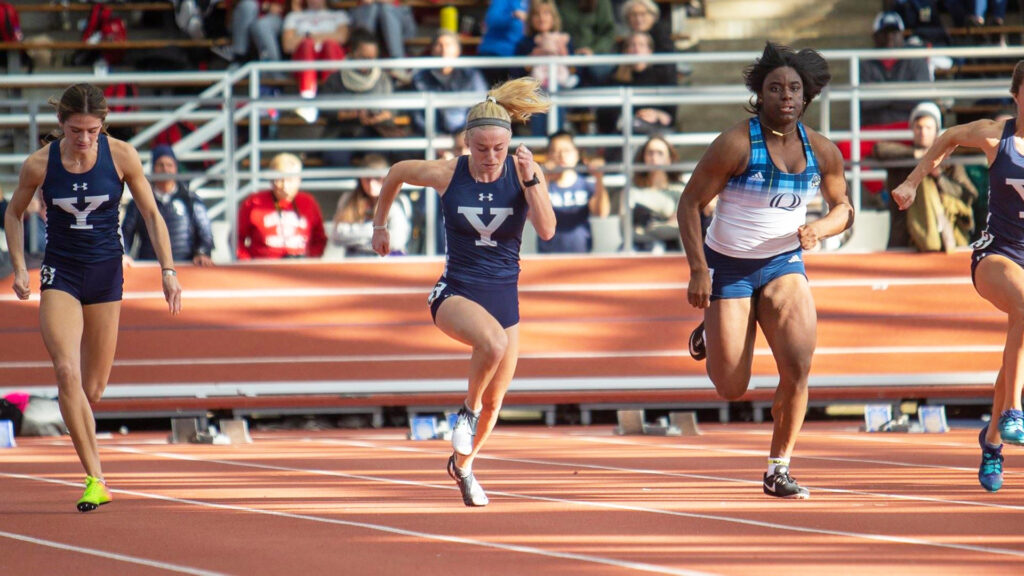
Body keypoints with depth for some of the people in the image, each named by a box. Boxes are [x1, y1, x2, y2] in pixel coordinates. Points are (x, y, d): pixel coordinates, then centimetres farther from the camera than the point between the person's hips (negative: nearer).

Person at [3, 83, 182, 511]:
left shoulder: (121, 156, -8)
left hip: (106, 272, 1)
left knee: (94, 387, 4)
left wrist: (168, 271, -6)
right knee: (67, 371, -21)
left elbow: (151, 214, 1)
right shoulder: (39, 165, -8)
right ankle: (95, 480, -21)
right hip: (60, 274, -1)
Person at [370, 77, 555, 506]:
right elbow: (396, 174, 9)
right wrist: (379, 225, 18)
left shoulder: (525, 174, -8)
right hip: (456, 292, -3)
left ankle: (463, 464, 39)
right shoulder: (445, 175, -10)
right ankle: (467, 411, -9)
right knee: (493, 341, -36)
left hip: (504, 294, 3)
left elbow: (547, 230, -19)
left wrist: (530, 181, -29)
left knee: (494, 402, 11)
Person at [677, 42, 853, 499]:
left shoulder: (822, 151, -5)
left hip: (784, 264, 3)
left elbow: (842, 208, 11)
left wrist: (819, 230, -13)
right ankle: (709, 333, 38)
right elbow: (690, 203, -11)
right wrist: (698, 271, -18)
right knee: (731, 389, 1)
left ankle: (779, 469, -4)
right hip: (728, 266, -3)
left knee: (798, 363, -20)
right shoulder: (736, 144, -18)